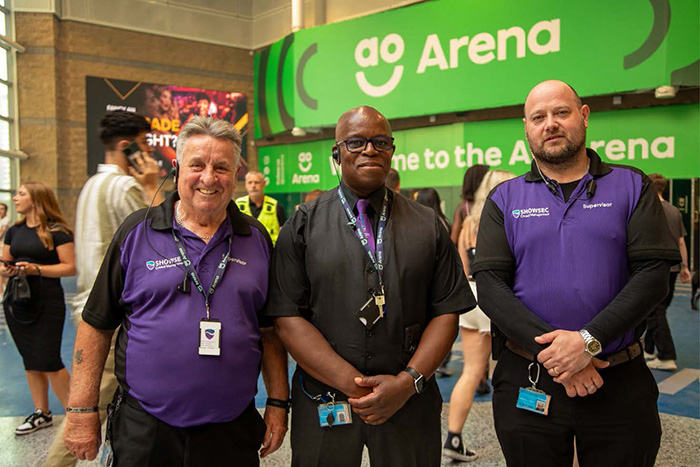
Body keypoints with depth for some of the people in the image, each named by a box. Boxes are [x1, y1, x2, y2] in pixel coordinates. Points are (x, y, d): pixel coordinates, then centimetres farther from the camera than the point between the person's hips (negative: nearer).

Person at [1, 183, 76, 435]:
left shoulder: (56, 232, -8)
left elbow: (70, 267, -12)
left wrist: (35, 269, -20)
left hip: (47, 303, -6)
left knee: (48, 360, -7)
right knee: (30, 360, 12)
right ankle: (41, 413, 24)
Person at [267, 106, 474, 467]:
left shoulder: (428, 225, 5)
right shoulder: (302, 225, -1)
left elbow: (447, 312, 1)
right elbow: (288, 319, -8)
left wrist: (408, 381, -12)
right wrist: (352, 384, -14)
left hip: (410, 403, 2)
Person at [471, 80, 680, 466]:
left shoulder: (631, 186, 4)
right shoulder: (505, 199, 4)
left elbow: (653, 272, -6)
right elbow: (489, 284, -6)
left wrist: (589, 340, -18)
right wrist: (551, 352, -16)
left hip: (620, 383, 0)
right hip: (526, 387, 0)